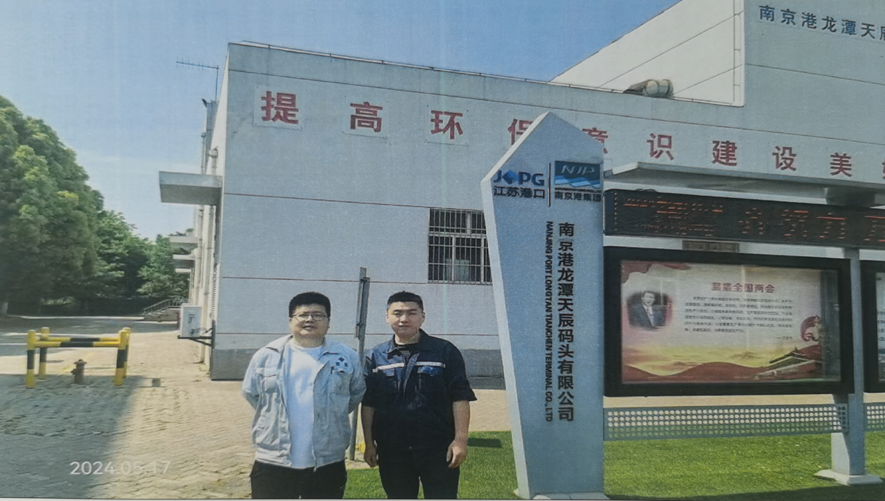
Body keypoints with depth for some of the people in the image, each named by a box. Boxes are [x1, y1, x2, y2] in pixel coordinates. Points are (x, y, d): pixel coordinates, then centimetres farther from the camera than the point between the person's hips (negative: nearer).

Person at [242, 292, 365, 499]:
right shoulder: (266, 356, 3)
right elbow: (250, 392, 12)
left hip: (328, 466, 0)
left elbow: (357, 393, 11)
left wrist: (330, 417, 8)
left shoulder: (346, 357, 2)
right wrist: (275, 417, 9)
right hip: (272, 465, 0)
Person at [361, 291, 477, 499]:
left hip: (438, 449, -2)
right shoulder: (375, 357, 6)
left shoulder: (445, 351, -1)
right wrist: (369, 443, 4)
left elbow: (460, 398, -3)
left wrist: (460, 439, -10)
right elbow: (368, 404, 8)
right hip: (391, 450, 2)